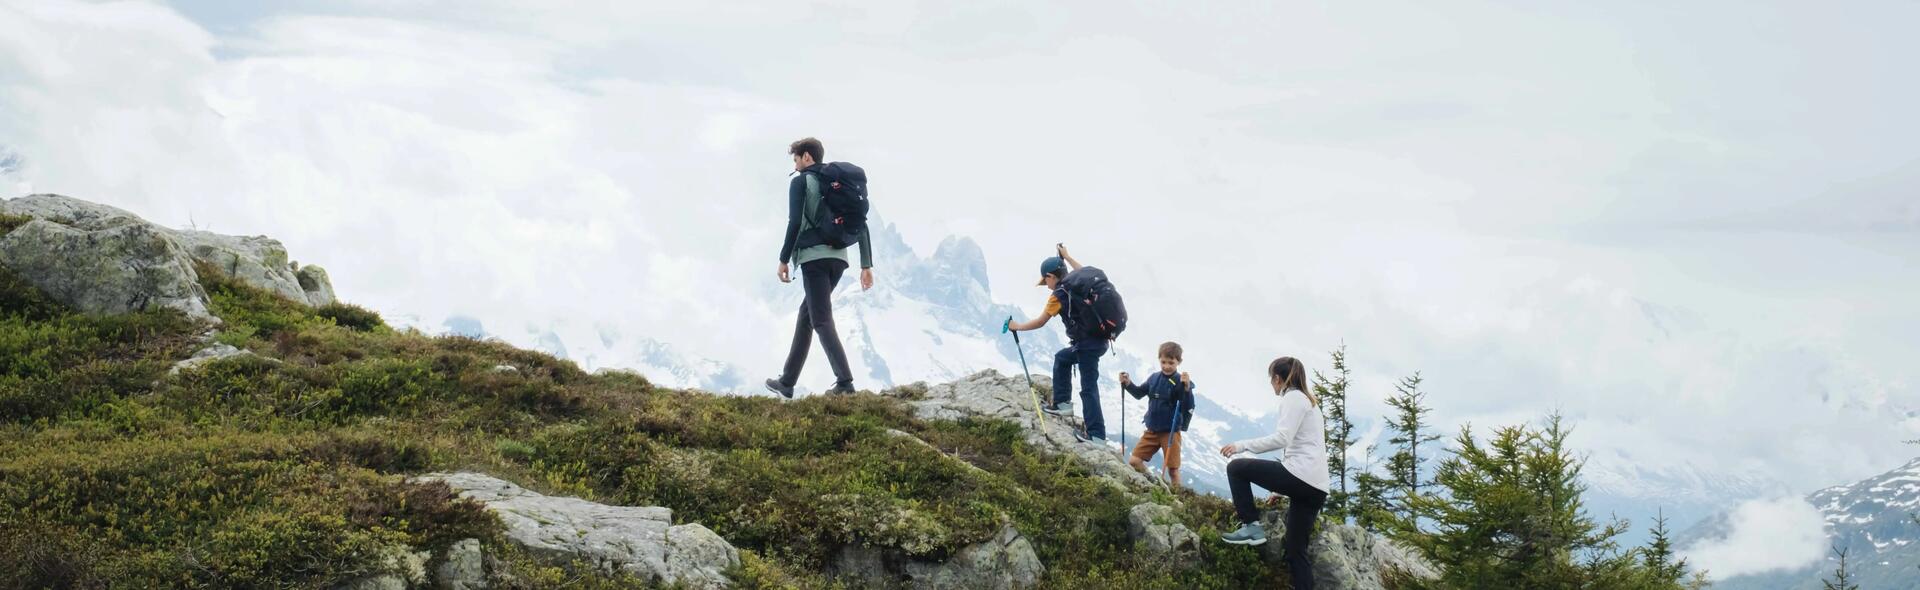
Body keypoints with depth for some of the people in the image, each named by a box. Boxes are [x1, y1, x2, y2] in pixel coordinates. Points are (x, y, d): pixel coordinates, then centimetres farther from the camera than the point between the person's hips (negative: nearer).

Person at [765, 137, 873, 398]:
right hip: (838, 258, 7)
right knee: (806, 314, 17)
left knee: (821, 320, -8)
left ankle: (844, 382, -20)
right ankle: (787, 381, 22)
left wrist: (784, 259, -5)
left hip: (813, 257, -7)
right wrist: (867, 265, 12)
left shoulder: (800, 182, 0)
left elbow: (795, 223, -11)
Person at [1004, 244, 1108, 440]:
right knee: (1062, 358, 27)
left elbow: (1040, 322, -3)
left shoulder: (1059, 295, -9)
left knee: (1089, 387, -9)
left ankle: (1097, 435, -13)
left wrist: (1017, 326, 10)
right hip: (1101, 340, 9)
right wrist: (1066, 257, 44)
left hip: (1087, 344, -9)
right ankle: (1063, 403, 25)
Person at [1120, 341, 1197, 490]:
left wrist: (1186, 387, -36)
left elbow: (1188, 408, -22)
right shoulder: (1154, 378, 3)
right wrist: (1127, 383, 1)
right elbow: (1139, 393, 18)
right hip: (1152, 430, 6)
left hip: (1171, 432, -6)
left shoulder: (1180, 382, -14)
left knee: (1173, 469, 0)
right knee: (1134, 462, 5)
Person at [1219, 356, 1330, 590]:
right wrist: (1282, 490, 30)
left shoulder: (1293, 397, -3)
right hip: (1315, 486, 9)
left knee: (1236, 468, 2)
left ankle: (1251, 527, 1)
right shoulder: (1308, 400, 26)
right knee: (1295, 549, 10)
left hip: (1300, 476, -9)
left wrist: (1242, 445, -12)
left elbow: (1281, 439, -17)